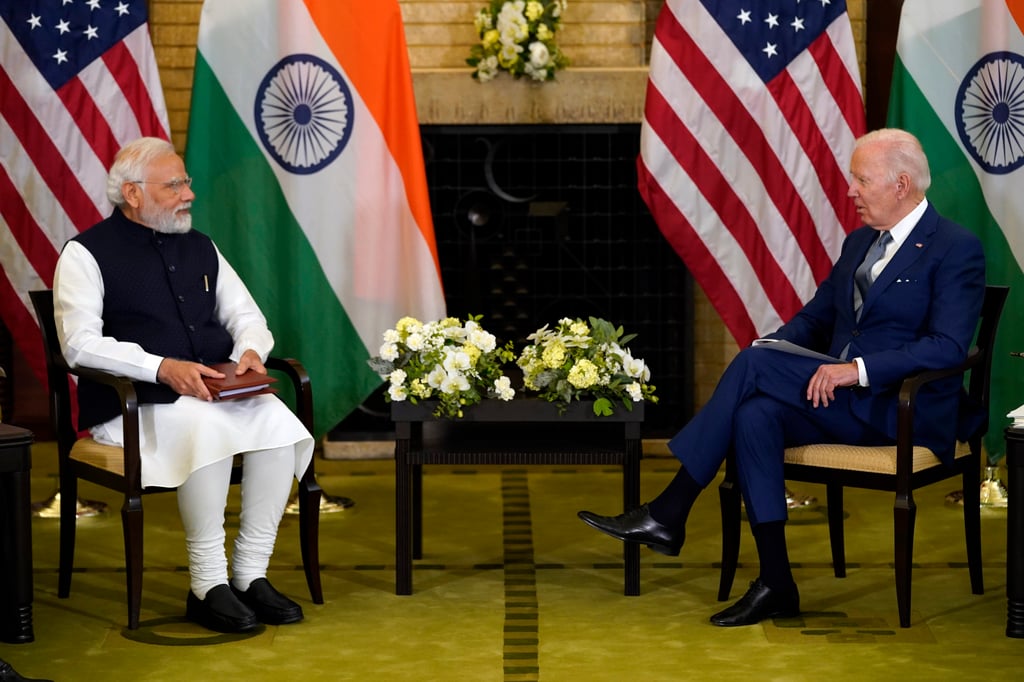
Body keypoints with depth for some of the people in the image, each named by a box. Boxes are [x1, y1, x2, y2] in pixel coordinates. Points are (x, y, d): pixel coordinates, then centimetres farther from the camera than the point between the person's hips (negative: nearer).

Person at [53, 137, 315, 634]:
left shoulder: (200, 248, 19)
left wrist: (250, 351, -4)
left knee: (277, 422, -24)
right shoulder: (87, 254, 0)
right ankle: (207, 585, -25)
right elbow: (80, 344, -11)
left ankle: (250, 574, -16)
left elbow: (246, 315, 22)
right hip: (128, 406, -6)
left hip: (216, 393, 6)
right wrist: (162, 368, -24)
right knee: (206, 426, -36)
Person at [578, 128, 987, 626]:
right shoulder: (859, 243, 19)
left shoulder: (957, 249, -7)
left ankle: (669, 513, -17)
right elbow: (814, 318, 21)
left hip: (906, 410, -7)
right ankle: (775, 587, -23)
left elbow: (948, 347, -18)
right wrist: (767, 349, -1)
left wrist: (859, 369, -26)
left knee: (754, 364, -22)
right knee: (755, 414, -25)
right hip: (837, 401, 7)